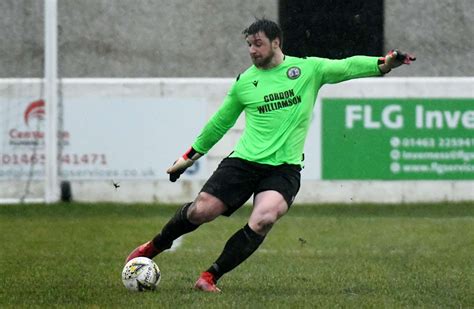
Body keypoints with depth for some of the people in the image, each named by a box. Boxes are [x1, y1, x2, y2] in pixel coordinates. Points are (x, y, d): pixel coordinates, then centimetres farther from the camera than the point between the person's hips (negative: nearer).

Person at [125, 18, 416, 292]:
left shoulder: (309, 69, 4)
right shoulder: (244, 81, 8)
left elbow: (347, 67, -6)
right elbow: (220, 122, 20)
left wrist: (383, 64, -23)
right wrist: (191, 155, 24)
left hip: (284, 168, -2)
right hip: (244, 161, 2)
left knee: (264, 220, -26)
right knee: (201, 211, -8)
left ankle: (211, 276, -13)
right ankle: (154, 247, 21)